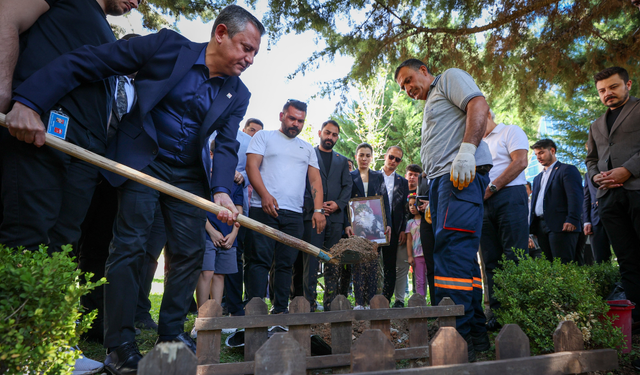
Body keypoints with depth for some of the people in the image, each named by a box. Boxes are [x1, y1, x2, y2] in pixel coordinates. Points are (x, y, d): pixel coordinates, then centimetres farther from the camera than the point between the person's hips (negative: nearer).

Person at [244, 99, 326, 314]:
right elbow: (252, 165, -1)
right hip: (264, 209, -4)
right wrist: (265, 195, -16)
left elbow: (315, 180, 16)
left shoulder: (307, 149, 23)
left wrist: (318, 210, 1)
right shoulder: (264, 137, 12)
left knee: (286, 263, 4)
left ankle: (280, 309, 10)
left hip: (294, 215, 4)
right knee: (259, 260, -9)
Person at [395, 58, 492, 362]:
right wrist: (434, 202, 20)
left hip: (461, 176, -10)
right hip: (441, 181, 10)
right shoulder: (430, 106, 34)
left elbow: (479, 106, -10)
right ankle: (475, 333, 9)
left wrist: (467, 149, -23)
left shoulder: (450, 78, 10)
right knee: (462, 255, 5)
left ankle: (457, 335, -19)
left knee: (452, 249, -18)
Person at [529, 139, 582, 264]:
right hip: (540, 227, 7)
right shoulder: (537, 178, 26)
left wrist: (572, 220, -19)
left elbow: (575, 196, -8)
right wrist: (532, 228, 13)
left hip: (560, 225, -7)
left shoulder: (567, 170, 4)